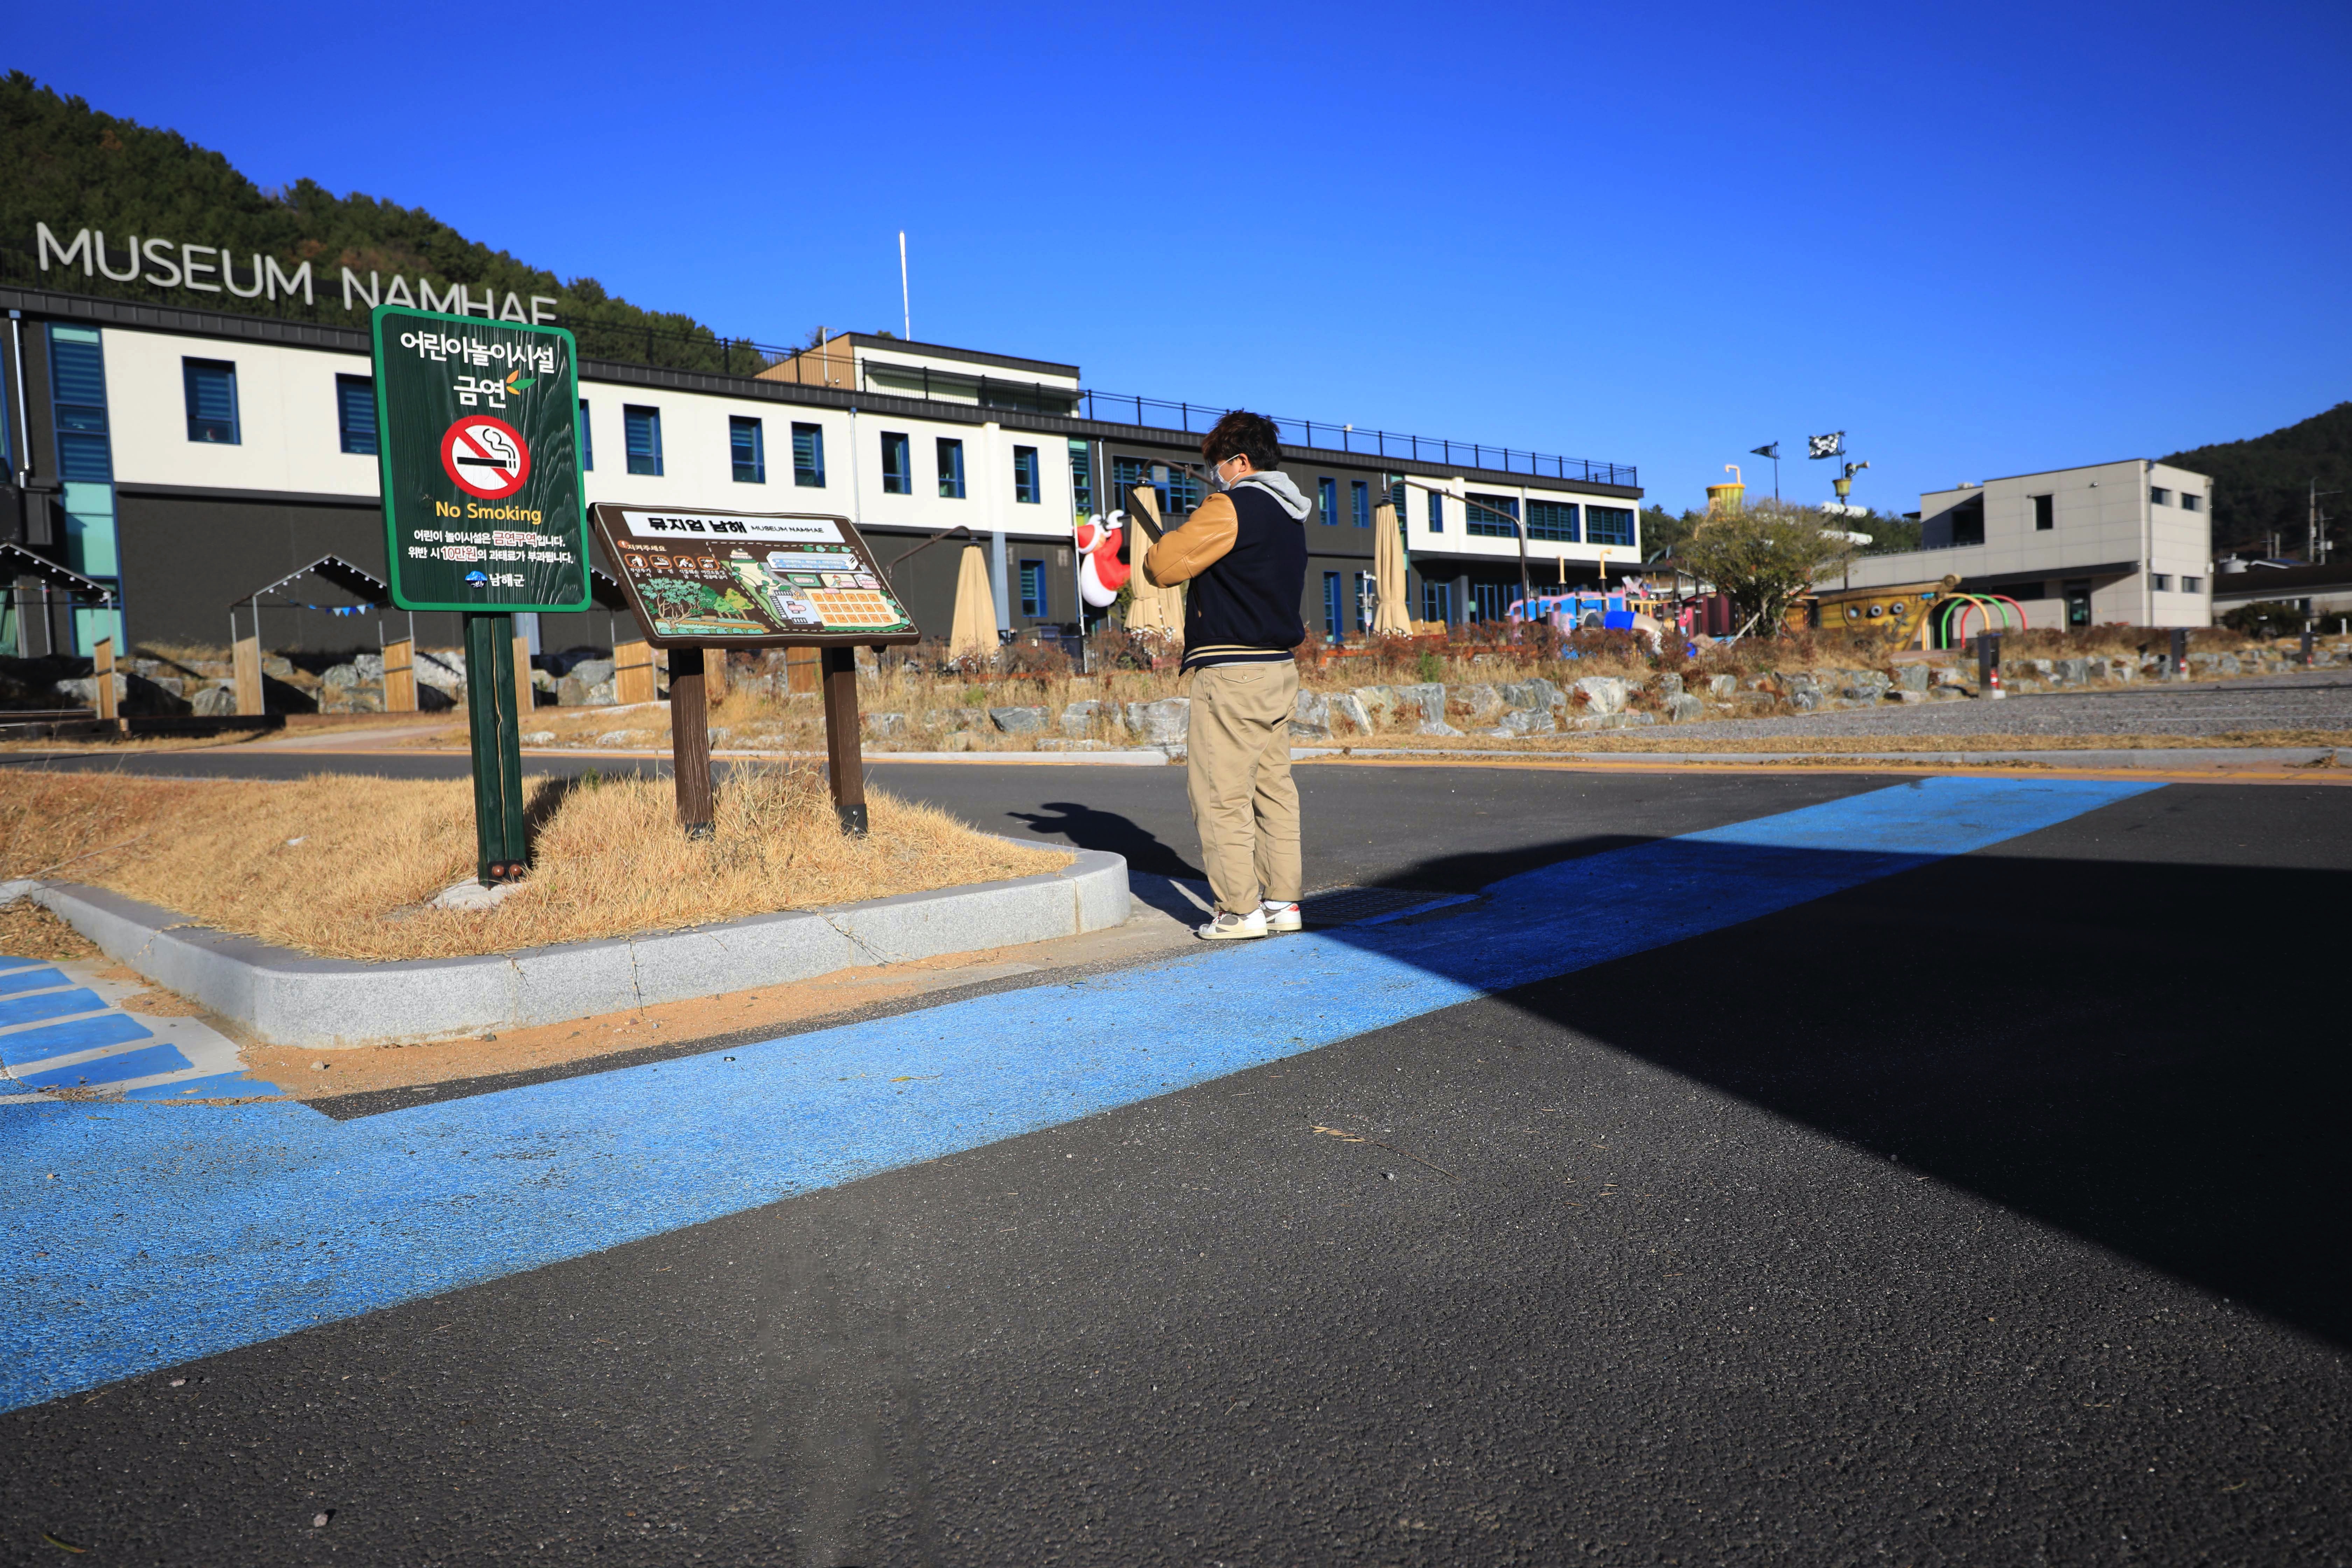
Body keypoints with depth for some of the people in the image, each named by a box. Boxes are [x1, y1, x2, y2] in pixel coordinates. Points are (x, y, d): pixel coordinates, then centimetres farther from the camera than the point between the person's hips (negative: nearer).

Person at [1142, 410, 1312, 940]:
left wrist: (1160, 547, 9)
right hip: (1281, 670, 9)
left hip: (1232, 673, -9)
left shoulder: (1231, 508, -11)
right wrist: (1193, 548, 18)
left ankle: (1240, 910, -2)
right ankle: (1281, 901, 15)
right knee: (1273, 788, 11)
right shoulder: (1291, 518, 17)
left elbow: (1165, 565, -13)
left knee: (1221, 794, -4)